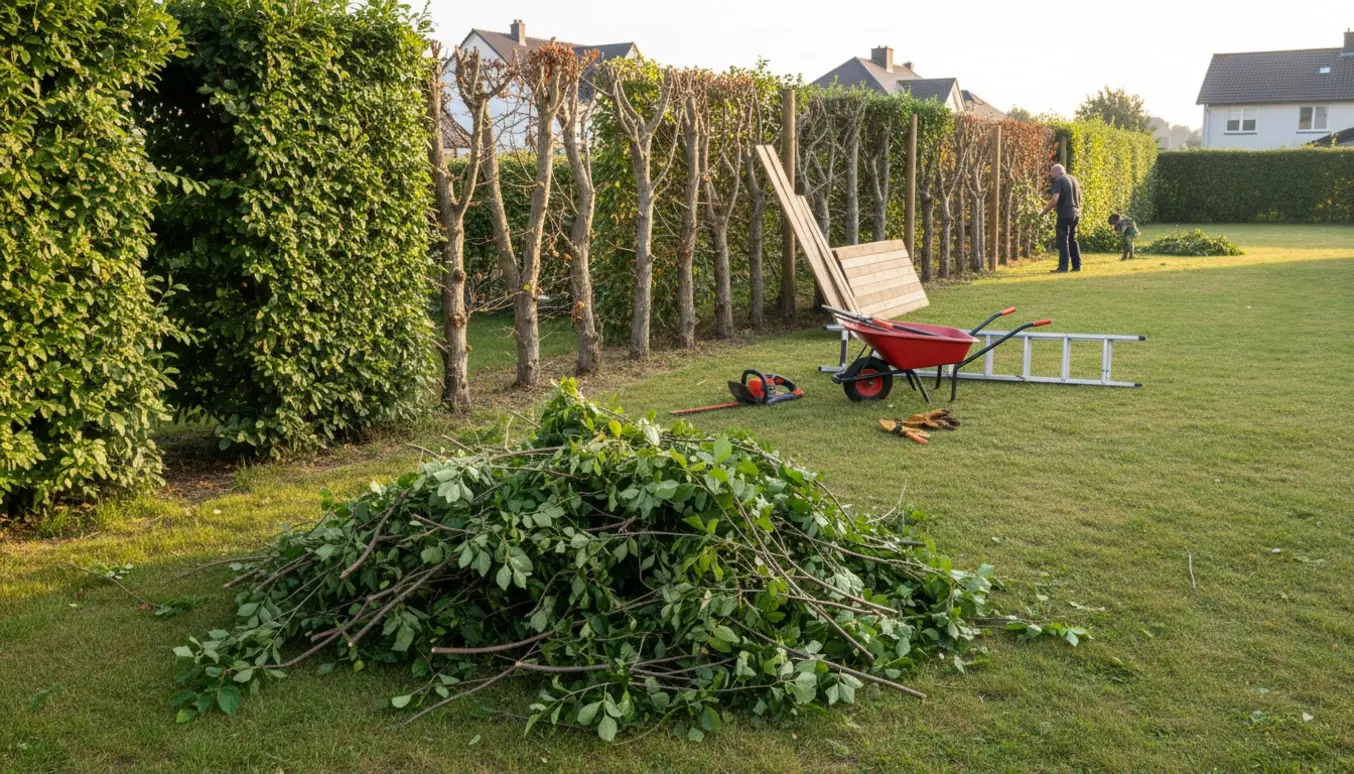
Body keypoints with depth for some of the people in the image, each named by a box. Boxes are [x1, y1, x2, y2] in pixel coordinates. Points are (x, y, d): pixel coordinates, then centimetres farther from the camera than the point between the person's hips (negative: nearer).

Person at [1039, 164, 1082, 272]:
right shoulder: (1073, 179, 15)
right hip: (1076, 213, 8)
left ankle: (1063, 266, -9)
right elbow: (1079, 197, 23)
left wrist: (1045, 210, -7)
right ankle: (1077, 265, 14)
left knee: (1063, 240, -6)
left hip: (1065, 214, -8)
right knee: (1072, 240, 15)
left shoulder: (1059, 180, -9)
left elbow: (1055, 199, -18)